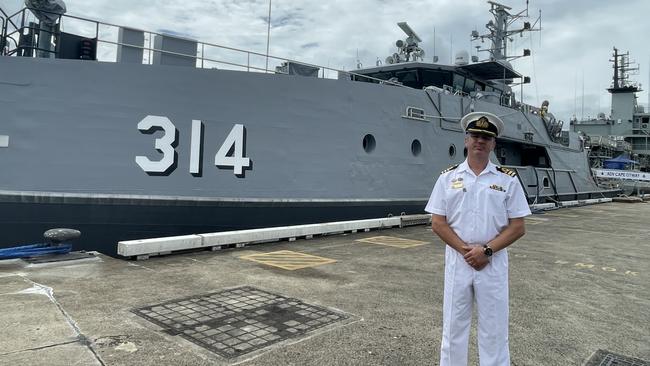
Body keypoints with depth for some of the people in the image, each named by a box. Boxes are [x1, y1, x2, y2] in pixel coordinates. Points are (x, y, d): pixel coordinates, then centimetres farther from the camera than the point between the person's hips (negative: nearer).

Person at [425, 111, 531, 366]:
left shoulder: (508, 179, 1)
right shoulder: (448, 177, 2)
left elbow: (518, 227, -1)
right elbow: (437, 223, -1)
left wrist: (486, 250, -13)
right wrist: (466, 250, -12)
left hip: (494, 262, 0)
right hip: (457, 260, 1)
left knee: (494, 330, 10)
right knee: (453, 327, 11)